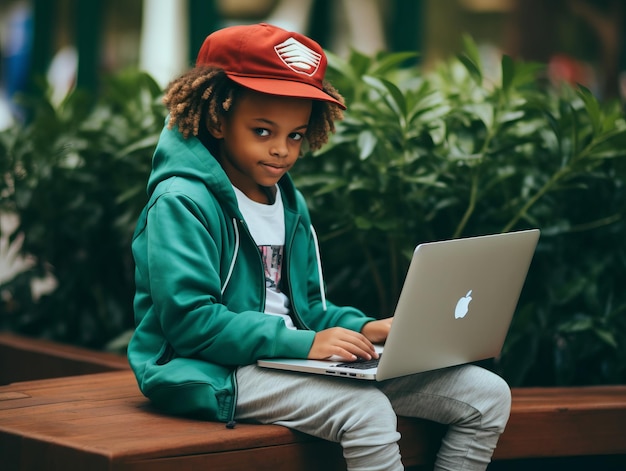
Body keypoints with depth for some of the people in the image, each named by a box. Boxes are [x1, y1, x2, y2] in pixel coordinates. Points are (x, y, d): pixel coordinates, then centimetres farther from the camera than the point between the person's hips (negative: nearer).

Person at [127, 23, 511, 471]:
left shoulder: (289, 201, 15)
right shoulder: (183, 202, -12)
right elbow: (190, 320, -20)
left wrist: (362, 329, -1)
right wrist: (302, 343, -24)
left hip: (292, 359, 9)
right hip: (216, 372, -8)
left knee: (486, 394, -1)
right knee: (367, 411, -36)